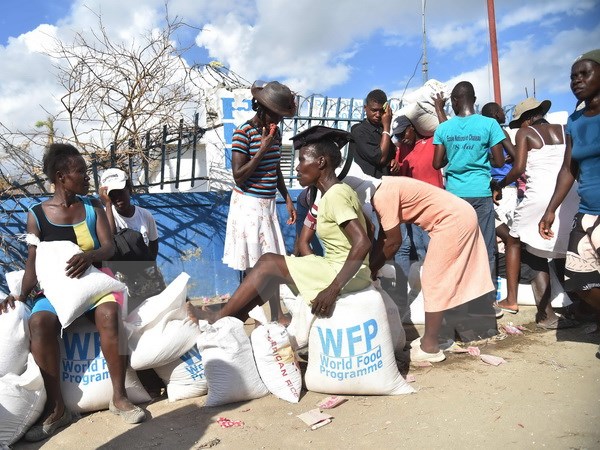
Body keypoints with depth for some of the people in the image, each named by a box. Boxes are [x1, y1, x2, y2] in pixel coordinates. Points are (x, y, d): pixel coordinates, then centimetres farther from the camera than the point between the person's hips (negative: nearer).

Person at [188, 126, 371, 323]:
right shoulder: (334, 192, 9)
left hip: (346, 273, -9)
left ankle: (219, 319, 6)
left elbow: (363, 243, -27)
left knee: (268, 263, -7)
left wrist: (333, 289, -27)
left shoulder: (335, 195, -19)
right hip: (338, 266, 9)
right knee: (271, 273, 8)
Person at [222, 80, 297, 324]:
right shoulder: (243, 133, -14)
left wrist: (287, 199, 14)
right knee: (252, 265, 0)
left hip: (268, 204, 7)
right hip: (248, 204, -7)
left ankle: (277, 314, 18)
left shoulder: (275, 132, 8)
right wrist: (262, 150, -20)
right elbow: (238, 175, -17)